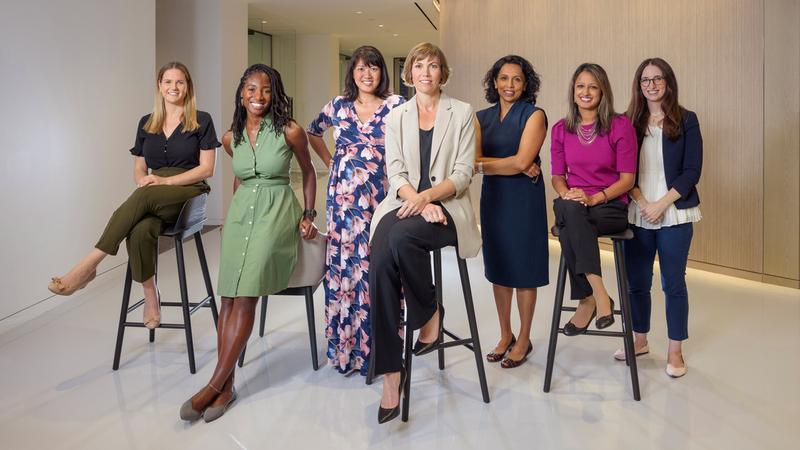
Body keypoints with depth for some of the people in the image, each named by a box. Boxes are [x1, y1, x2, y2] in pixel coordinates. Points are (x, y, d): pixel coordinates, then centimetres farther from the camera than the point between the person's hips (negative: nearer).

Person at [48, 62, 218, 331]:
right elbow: (139, 169, 19)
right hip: (151, 199, 3)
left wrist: (166, 180, -14)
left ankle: (88, 266, -31)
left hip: (188, 193, -3)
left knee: (144, 197, -36)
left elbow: (206, 168, -2)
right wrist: (143, 181, -6)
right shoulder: (146, 124, 18)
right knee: (140, 230, -34)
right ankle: (150, 296, -18)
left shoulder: (201, 121, 5)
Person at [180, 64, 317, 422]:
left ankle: (215, 385, -9)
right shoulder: (231, 138, 9)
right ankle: (227, 385, -5)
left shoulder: (290, 131, -4)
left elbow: (308, 171, 10)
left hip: (276, 213, -4)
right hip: (240, 213, 4)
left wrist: (309, 214, 6)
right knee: (229, 297, -9)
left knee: (245, 296, -15)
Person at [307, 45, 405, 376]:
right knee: (342, 262, 4)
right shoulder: (338, 105, 11)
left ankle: (374, 345, 11)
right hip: (343, 193, 3)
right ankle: (343, 344, 19)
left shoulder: (396, 105, 2)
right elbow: (312, 132, 26)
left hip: (380, 193, -2)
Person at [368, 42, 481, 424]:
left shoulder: (462, 113, 8)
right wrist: (419, 201, -14)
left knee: (402, 236, -36)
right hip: (404, 203, 2)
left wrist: (427, 196, -17)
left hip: (446, 206, -2)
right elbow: (396, 174, 5)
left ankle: (429, 314, -9)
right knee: (380, 265, -27)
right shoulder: (396, 117, 15)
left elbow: (463, 173, -1)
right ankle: (390, 372, -19)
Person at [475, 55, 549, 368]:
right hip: (492, 198, 5)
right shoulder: (482, 118, 9)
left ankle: (524, 340, 19)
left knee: (523, 270, 4)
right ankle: (505, 336, 26)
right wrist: (512, 165, -14)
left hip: (524, 199, -5)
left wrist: (483, 164, -9)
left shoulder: (534, 116, -5)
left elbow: (522, 161, -16)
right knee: (497, 268, 11)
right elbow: (473, 160, -4)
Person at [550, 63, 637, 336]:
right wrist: (567, 194, -10)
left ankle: (587, 300, -22)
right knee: (569, 210, -36)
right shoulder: (561, 129, 10)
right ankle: (599, 296, -30)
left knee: (569, 228, -35)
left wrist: (593, 198, -18)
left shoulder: (620, 125, -1)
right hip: (572, 204, 3)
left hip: (611, 205, -3)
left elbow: (627, 178, -4)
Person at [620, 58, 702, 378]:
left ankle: (675, 351, 17)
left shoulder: (686, 120, 1)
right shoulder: (629, 123, 6)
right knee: (636, 281, 9)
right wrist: (642, 203, -10)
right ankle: (639, 340, 27)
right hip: (637, 214, 2)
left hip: (674, 215, -2)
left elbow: (692, 171, -5)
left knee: (673, 283, 4)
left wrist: (661, 204, -13)